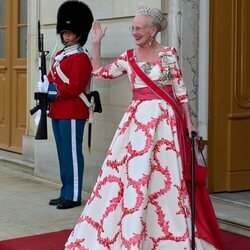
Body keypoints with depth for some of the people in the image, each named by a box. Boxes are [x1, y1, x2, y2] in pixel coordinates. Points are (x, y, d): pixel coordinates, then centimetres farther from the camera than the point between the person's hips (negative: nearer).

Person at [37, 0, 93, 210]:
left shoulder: (81, 58, -11)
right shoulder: (60, 55, 17)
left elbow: (74, 88, -19)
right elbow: (52, 80, 19)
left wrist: (50, 89, -14)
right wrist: (45, 87, -2)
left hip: (73, 113, -9)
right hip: (58, 112, 9)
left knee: (72, 153, -4)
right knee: (63, 153, 13)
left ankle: (74, 196, 2)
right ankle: (66, 193, 21)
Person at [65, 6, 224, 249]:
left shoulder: (168, 54, -2)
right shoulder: (128, 57, 8)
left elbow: (180, 89, 2)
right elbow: (100, 72, 13)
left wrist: (188, 121, 1)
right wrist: (96, 43, 6)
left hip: (164, 118, -3)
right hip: (137, 119, 3)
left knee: (164, 174, -1)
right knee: (131, 171, 2)